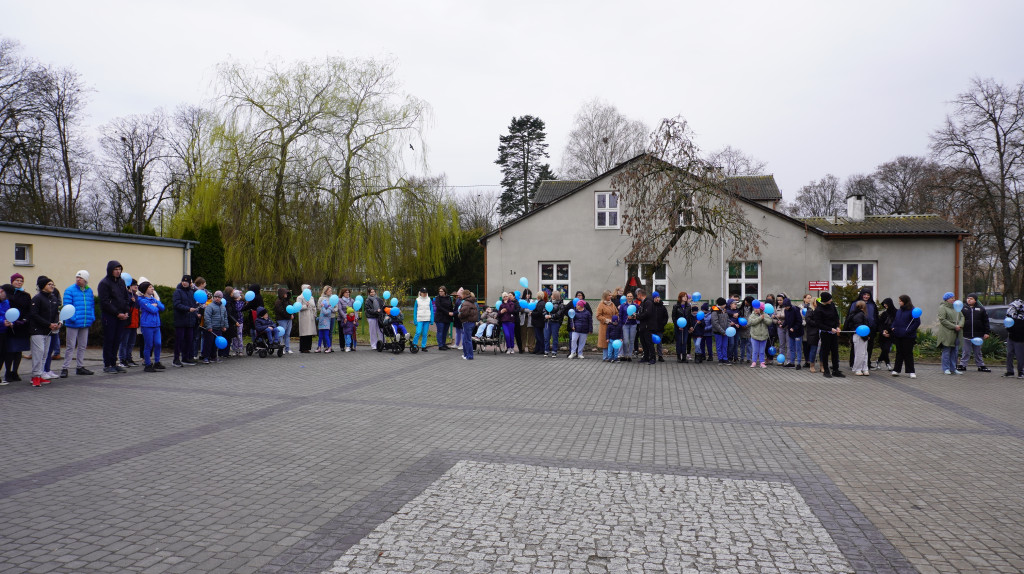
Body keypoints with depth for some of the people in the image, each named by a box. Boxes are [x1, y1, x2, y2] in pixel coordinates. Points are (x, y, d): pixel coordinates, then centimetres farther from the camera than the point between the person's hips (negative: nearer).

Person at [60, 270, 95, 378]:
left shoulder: (89, 291, 9)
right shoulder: (70, 290, -7)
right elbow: (67, 306, -13)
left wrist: (92, 317, 4)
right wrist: (72, 318, -20)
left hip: (85, 324, 5)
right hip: (73, 324, -5)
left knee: (82, 346, 13)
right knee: (70, 347, -2)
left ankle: (80, 367, 23)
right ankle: (65, 368, 4)